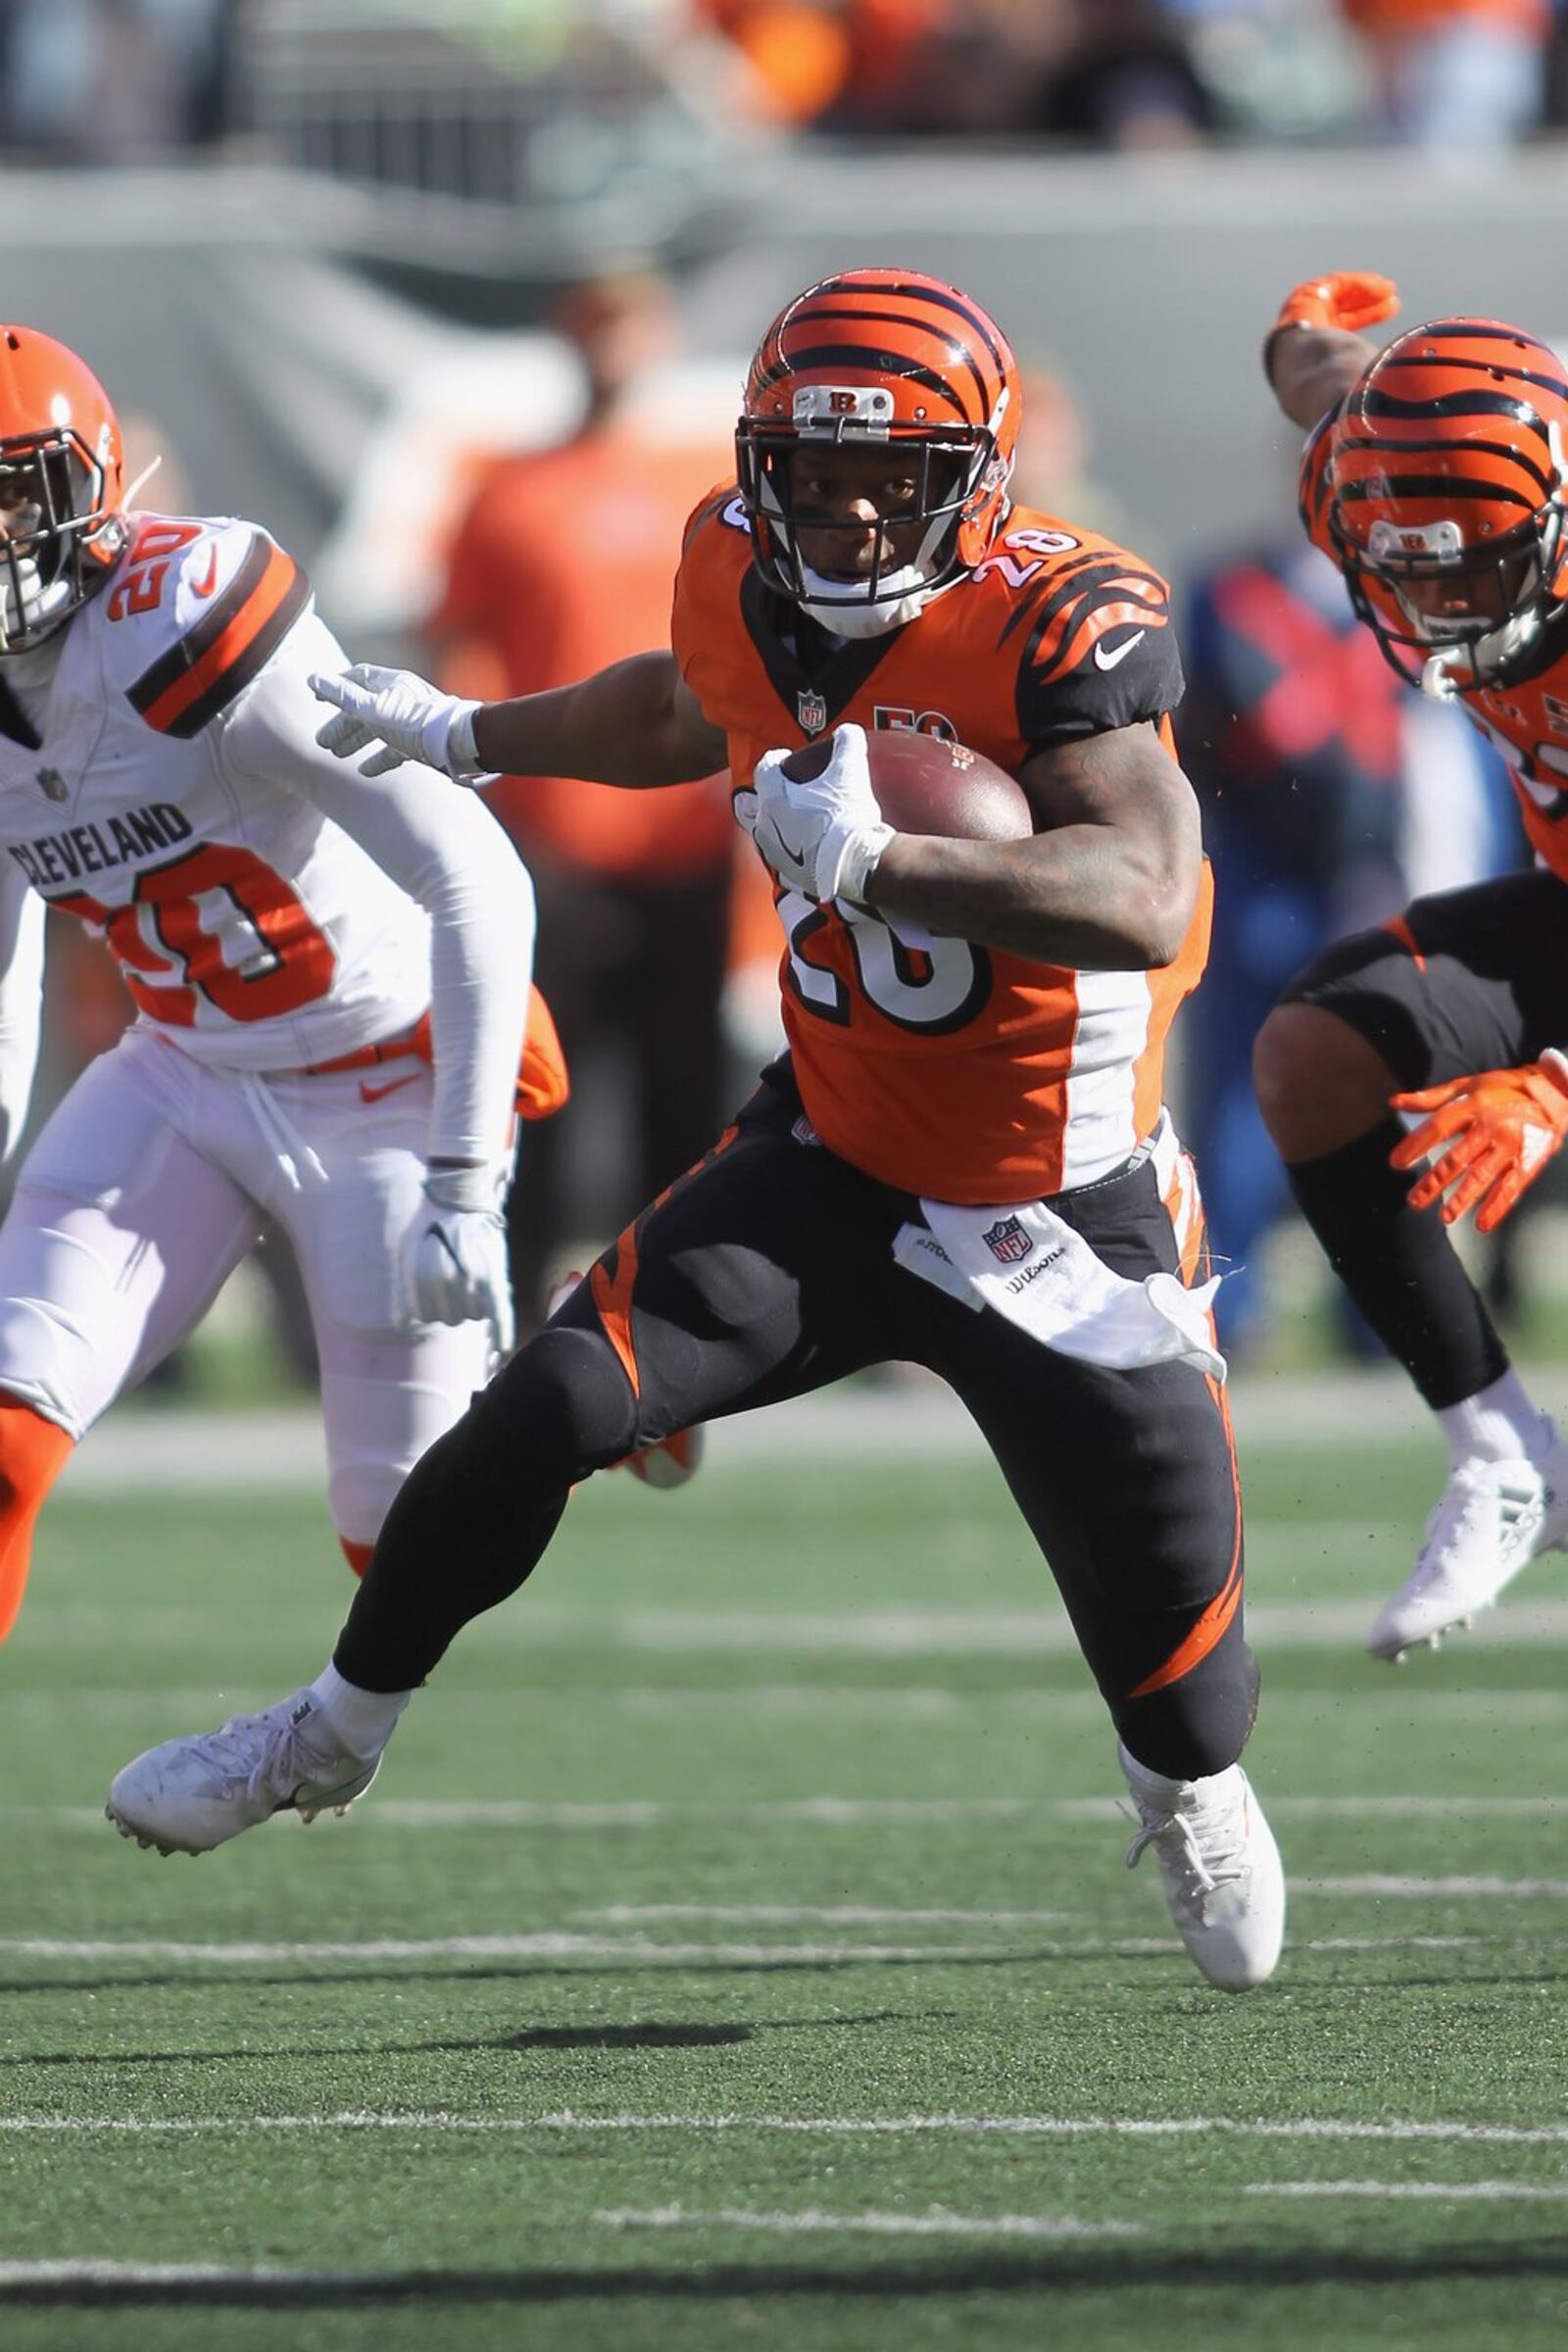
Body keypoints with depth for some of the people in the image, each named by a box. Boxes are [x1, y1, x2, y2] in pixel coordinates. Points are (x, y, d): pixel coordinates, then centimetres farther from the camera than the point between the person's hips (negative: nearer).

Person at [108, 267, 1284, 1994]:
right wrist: (467, 736, 33)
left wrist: (874, 863, -47)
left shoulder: (1057, 621, -24)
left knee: (1171, 1639, -1)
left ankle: (1193, 1801, 39)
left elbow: (1145, 899, -38)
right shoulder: (740, 577, -5)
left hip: (1060, 1228, -4)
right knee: (542, 1415, -11)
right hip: (828, 1174, 4)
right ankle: (337, 1733, 14)